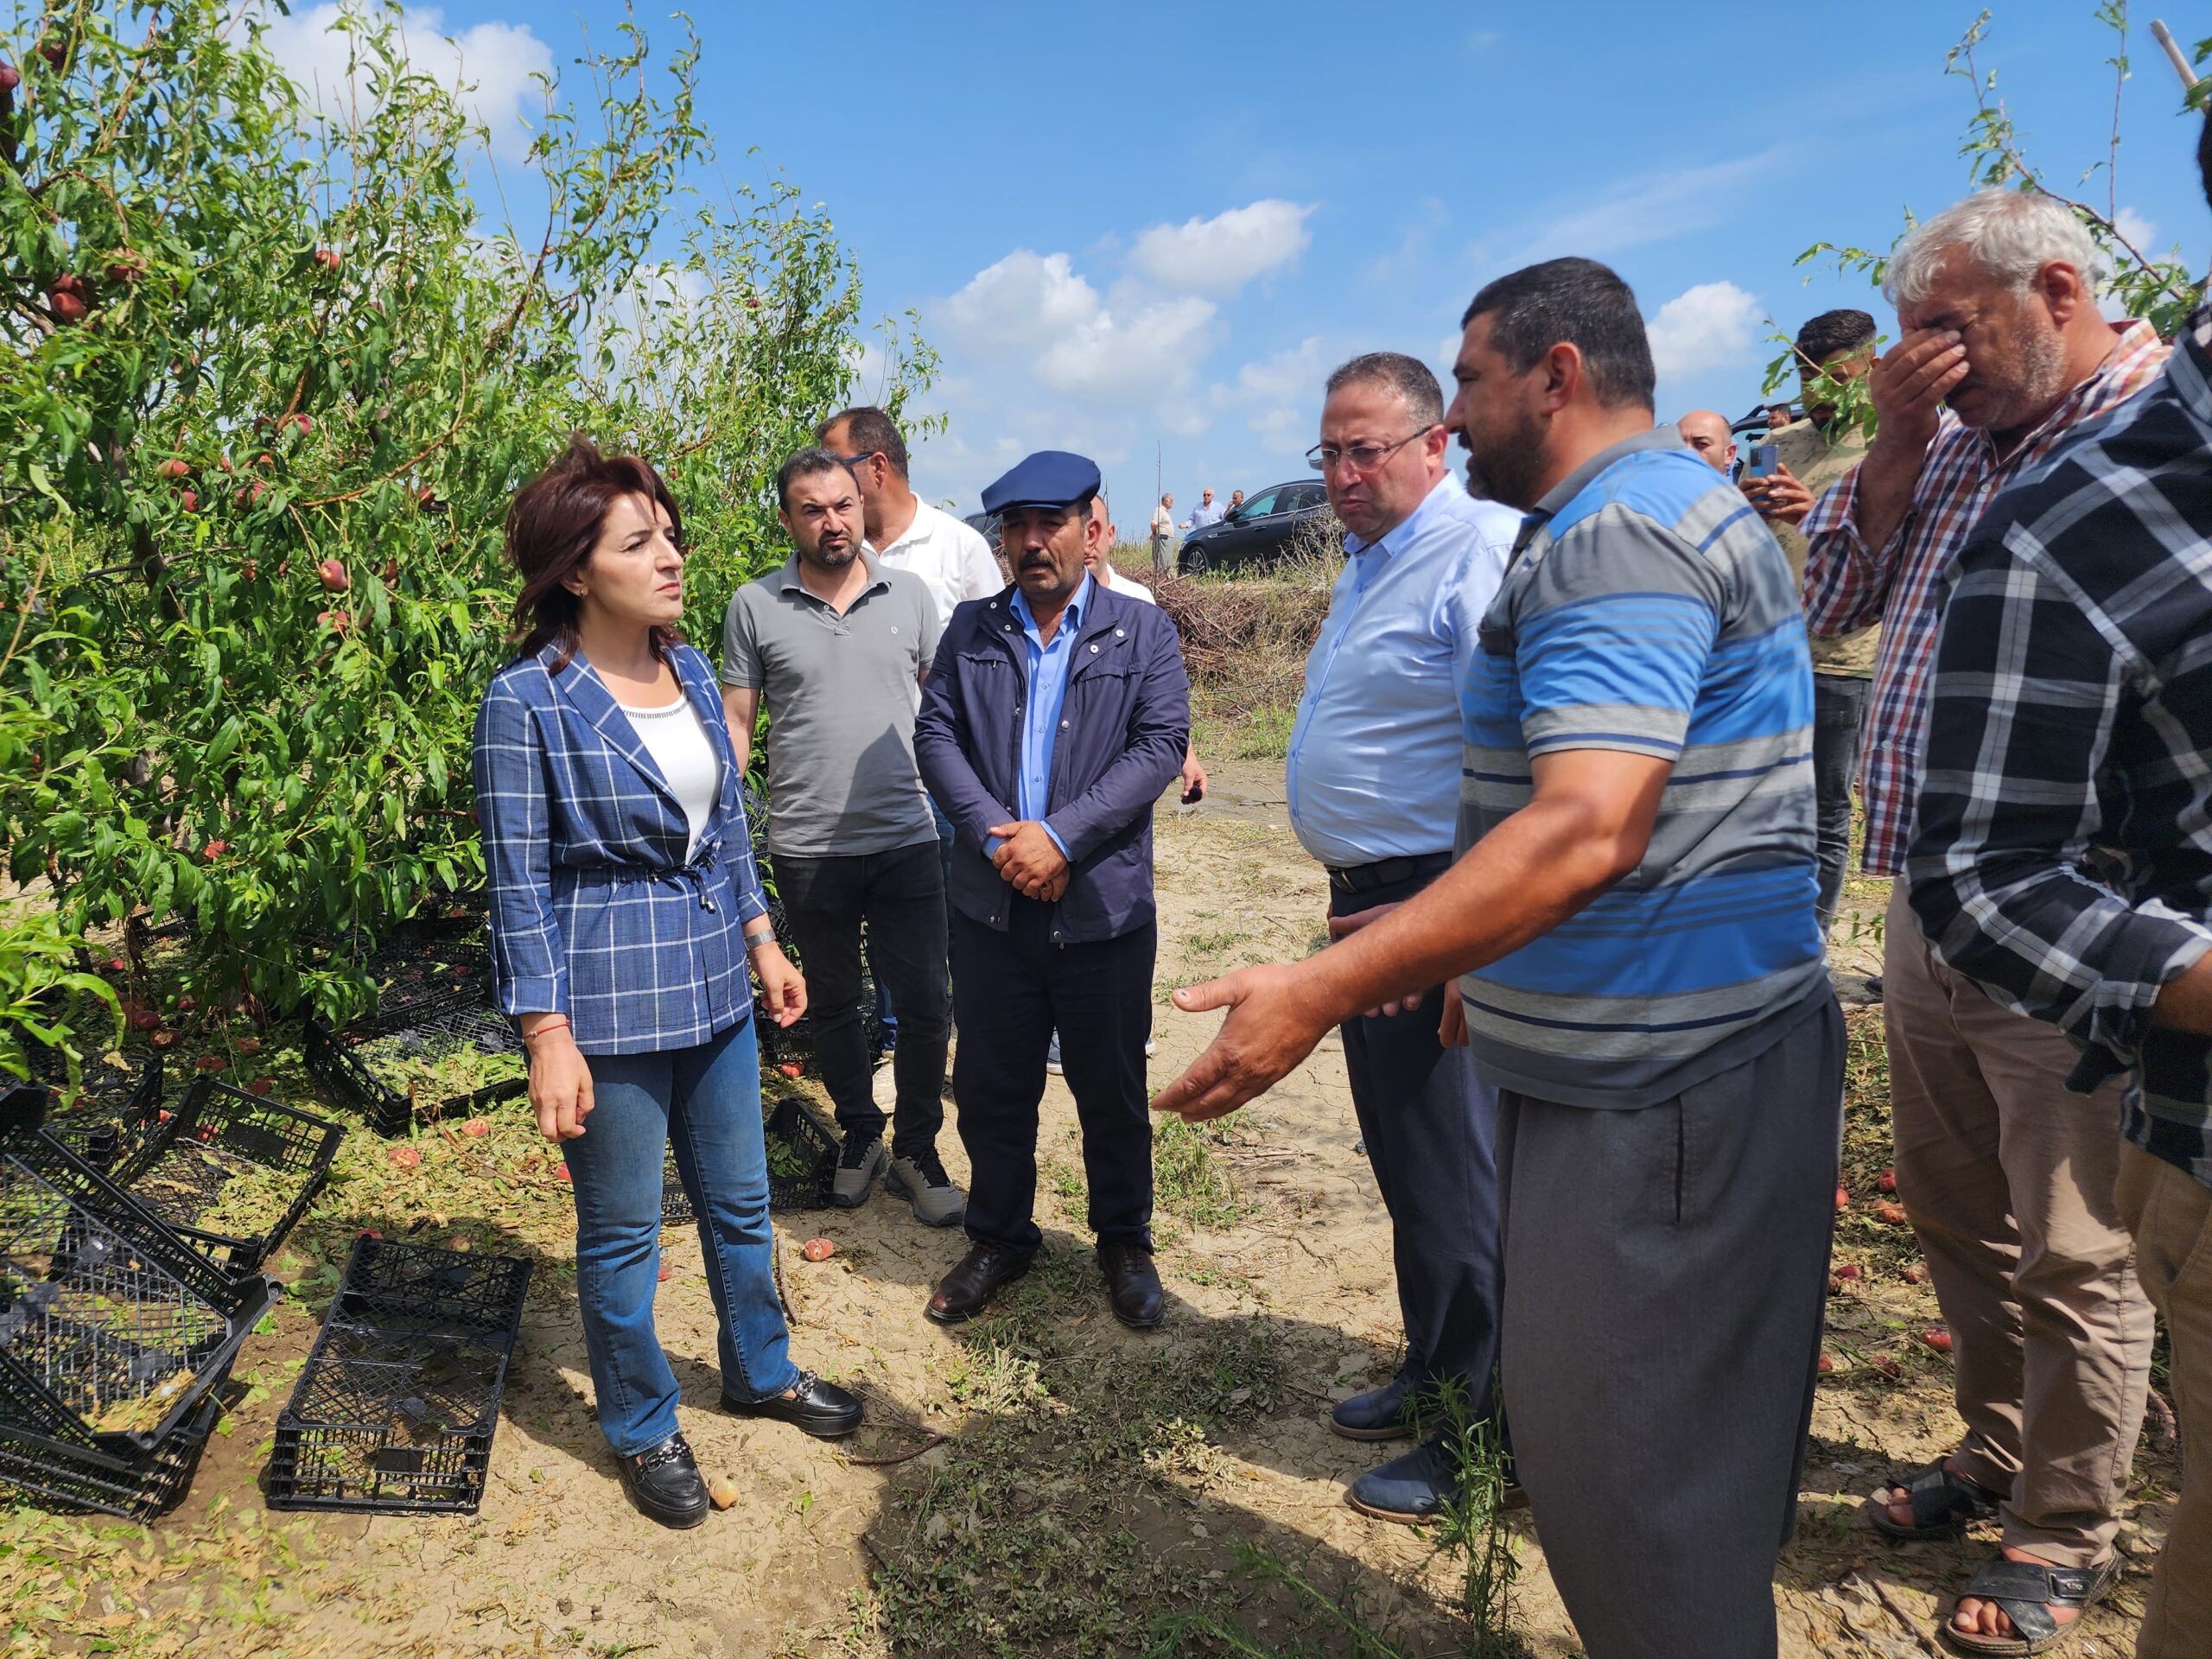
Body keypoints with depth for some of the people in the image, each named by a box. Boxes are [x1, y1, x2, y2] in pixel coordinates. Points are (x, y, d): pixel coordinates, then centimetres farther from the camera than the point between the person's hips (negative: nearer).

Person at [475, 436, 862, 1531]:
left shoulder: (691, 671, 4)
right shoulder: (528, 702, -15)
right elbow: (521, 884, -14)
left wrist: (762, 942, 14)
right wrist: (549, 1040, -15)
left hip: (714, 990, 6)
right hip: (608, 1004, -6)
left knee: (740, 1201, 20)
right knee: (622, 1234, 12)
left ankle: (760, 1372, 44)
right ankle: (642, 1430, 35)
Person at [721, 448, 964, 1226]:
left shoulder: (909, 595, 3)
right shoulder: (754, 606, -1)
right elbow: (735, 721, 2)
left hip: (906, 841, 0)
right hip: (808, 848, 0)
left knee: (924, 1004, 4)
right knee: (833, 1003, 15)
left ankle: (916, 1150, 23)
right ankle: (860, 1136, 35)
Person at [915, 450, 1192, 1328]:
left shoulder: (1143, 631, 2)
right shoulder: (970, 629, 9)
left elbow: (1162, 745, -8)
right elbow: (935, 733, 1)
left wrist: (1060, 836, -17)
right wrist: (995, 833, -14)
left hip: (1105, 903, -2)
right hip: (991, 903, 2)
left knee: (1112, 1089, 11)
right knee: (990, 1084, 12)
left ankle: (1125, 1242, 32)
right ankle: (998, 1238, 33)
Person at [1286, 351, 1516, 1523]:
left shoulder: (1483, 549, -16)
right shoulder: (1370, 563, 16)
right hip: (1372, 900, 10)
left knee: (1453, 1178, 2)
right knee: (1402, 1156, 20)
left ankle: (1478, 1435, 20)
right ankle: (1430, 1375, 38)